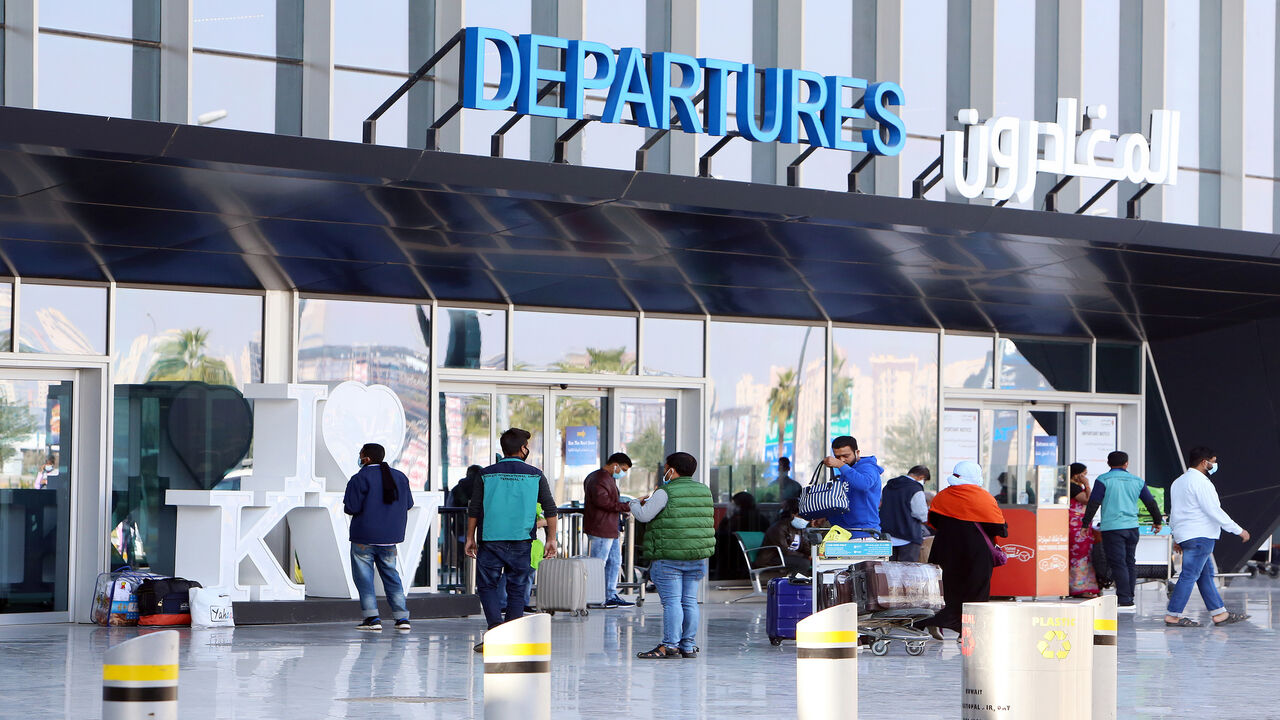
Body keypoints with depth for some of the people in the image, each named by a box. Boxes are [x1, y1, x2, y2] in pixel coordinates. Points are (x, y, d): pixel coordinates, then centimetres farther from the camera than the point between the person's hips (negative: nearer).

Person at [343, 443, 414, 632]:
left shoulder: (359, 479, -12)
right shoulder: (400, 477, 6)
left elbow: (351, 508, -16)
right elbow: (408, 503, 12)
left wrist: (347, 501, 6)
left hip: (364, 538, -5)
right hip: (390, 537, 5)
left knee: (363, 576, 3)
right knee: (391, 575, 13)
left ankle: (372, 618, -4)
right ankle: (402, 618, 7)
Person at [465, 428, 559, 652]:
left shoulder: (486, 475, 2)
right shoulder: (535, 475, 2)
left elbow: (473, 510, 2)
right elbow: (550, 509, 1)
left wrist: (470, 538, 11)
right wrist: (551, 539, 8)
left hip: (491, 540, -1)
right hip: (521, 541, 1)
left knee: (487, 585, 7)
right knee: (517, 588, 8)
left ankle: (495, 625, -14)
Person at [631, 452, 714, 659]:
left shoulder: (666, 493, -10)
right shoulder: (704, 491, 10)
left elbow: (644, 515, -12)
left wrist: (635, 503, 11)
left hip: (668, 557, -6)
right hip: (696, 557, 6)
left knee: (671, 601, -5)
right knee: (689, 601, 9)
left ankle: (670, 645, -8)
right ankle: (688, 646, 11)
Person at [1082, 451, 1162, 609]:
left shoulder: (1103, 480, -3)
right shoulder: (1137, 481, 10)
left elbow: (1093, 504, -8)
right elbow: (1151, 503, 16)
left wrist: (1086, 524, -2)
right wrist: (1157, 521, 31)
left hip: (1112, 527, -5)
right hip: (1132, 527, 5)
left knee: (1118, 564, -6)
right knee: (1130, 563, 13)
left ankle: (1125, 601, -11)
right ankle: (1129, 599, 15)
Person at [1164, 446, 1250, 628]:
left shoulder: (1179, 482, 18)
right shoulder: (1200, 482, -13)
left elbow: (1174, 512, 22)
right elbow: (1214, 511, -17)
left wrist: (1177, 537, 28)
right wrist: (1239, 530, -12)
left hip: (1184, 535, 11)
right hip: (1200, 536, -11)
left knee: (1206, 575, 12)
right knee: (1189, 575, -8)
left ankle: (1219, 613, 14)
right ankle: (1173, 616, -8)